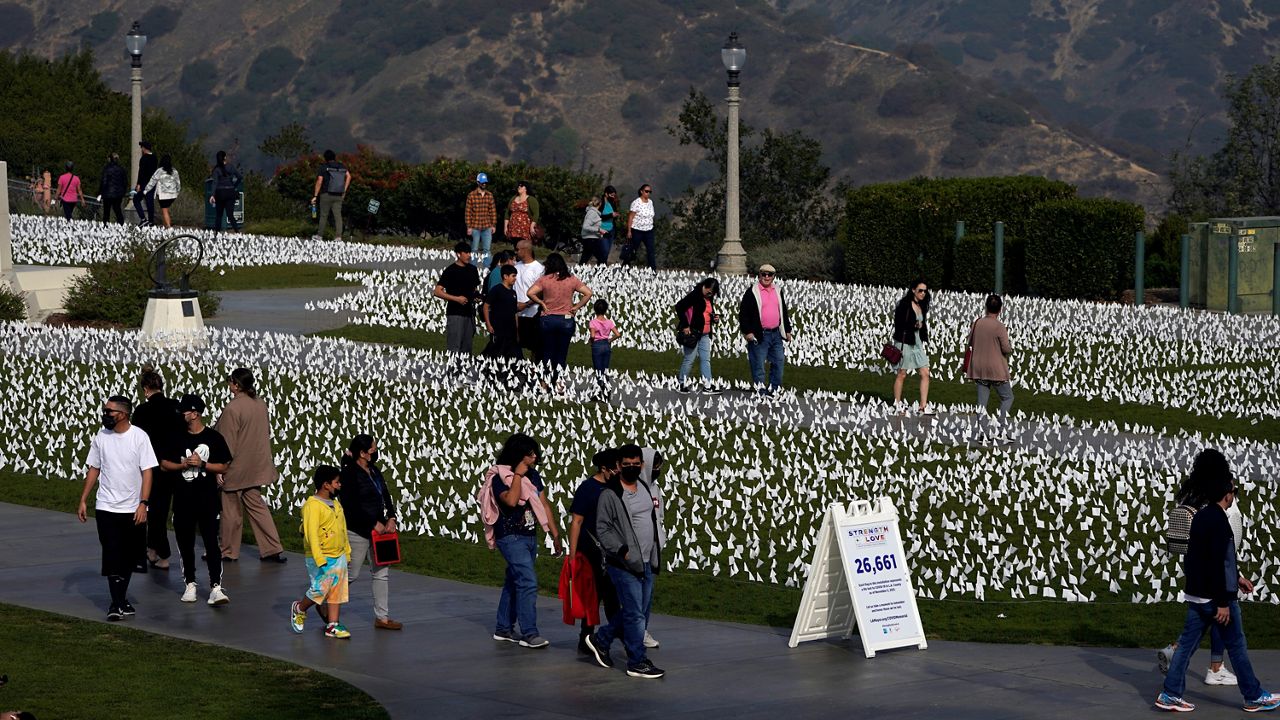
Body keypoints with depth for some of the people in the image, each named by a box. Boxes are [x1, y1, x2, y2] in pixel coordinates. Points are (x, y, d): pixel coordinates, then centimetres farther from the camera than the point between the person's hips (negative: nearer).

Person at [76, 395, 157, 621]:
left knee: (129, 556, 9)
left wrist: (143, 504, -15)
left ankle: (121, 598, 25)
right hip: (106, 507, 1)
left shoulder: (139, 437, -8)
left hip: (133, 509, -1)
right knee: (112, 555, -7)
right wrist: (83, 500, 8)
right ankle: (118, 603, -10)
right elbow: (93, 469, 10)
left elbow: (147, 472, -8)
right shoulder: (101, 437, 1)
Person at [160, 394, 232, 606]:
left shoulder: (214, 437, -3)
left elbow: (223, 467, -2)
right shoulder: (177, 437, 5)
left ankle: (216, 587, -10)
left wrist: (202, 464, -15)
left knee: (211, 542, -8)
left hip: (207, 499, -3)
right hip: (183, 499, 3)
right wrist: (183, 465, -8)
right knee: (185, 543, 9)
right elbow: (164, 463, 8)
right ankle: (189, 584, 20)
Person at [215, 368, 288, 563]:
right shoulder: (260, 404, 2)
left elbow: (227, 442, -19)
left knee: (232, 510, 6)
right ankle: (272, 549, 10)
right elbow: (266, 432, 13)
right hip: (257, 465, 8)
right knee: (256, 505, 14)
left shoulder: (232, 409, -22)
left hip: (237, 468, -8)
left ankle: (229, 551, 17)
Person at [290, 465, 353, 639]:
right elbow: (311, 533, -21)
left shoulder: (336, 504, 12)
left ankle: (332, 625, 12)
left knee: (337, 591, 7)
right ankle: (299, 609, 20)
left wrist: (346, 553, 20)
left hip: (339, 557, 8)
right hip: (322, 559, -8)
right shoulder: (312, 506, -16)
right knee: (320, 590, -7)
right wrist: (320, 559, -25)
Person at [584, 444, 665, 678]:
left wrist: (655, 555, 18)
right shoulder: (610, 495, -11)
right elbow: (602, 529, -11)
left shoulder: (648, 490, 12)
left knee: (641, 612, 13)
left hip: (646, 563, 8)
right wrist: (622, 551, -18)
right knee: (635, 613, -6)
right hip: (624, 565, -8)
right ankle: (638, 662, 3)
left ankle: (601, 639, 29)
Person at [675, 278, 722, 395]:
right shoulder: (694, 295, -12)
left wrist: (713, 319, 4)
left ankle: (707, 385, 6)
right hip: (692, 333, -8)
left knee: (706, 359, 5)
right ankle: (683, 384, 8)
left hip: (704, 334, 8)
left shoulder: (709, 298, 13)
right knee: (689, 359, -2)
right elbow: (679, 307, -20)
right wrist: (685, 326, -20)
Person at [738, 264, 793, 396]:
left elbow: (784, 312, 20)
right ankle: (760, 389, 3)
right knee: (758, 364, -3)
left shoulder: (778, 292, 13)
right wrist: (747, 331, -14)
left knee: (779, 361, 8)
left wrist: (787, 330, 18)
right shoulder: (752, 293, -6)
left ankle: (774, 388, 17)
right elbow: (743, 313, -8)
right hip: (759, 335, -6)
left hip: (776, 334, 6)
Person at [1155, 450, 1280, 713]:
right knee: (1236, 646, 4)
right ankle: (1254, 697, 14)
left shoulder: (1201, 516, 10)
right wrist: (1223, 602, -21)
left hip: (1196, 595, 9)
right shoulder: (1219, 521, -20)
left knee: (1187, 643, 8)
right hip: (1216, 596, -9)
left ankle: (1170, 694, 5)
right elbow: (1217, 564, -23)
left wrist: (1236, 576, 29)